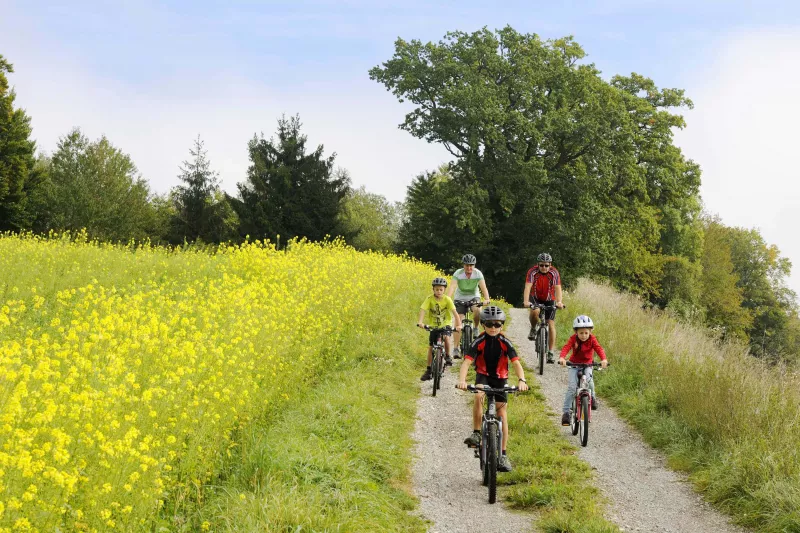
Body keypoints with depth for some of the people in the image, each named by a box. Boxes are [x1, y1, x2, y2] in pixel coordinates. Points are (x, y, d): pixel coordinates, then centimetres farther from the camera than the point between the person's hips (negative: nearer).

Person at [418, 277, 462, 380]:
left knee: (446, 337, -32)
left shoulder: (447, 299, -15)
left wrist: (459, 325, -35)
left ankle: (447, 356, -6)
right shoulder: (429, 299, -13)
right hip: (434, 326, 2)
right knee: (431, 348, 1)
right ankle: (429, 371, 13)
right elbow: (423, 310, -25)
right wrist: (420, 322, -43)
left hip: (446, 325, -2)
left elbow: (454, 312, -21)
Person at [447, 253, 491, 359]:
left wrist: (486, 299, -45)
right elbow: (452, 287, -32)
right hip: (460, 299, -1)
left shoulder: (478, 274, -17)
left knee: (477, 310, -32)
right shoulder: (458, 274, -20)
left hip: (474, 297, 1)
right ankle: (456, 348, -10)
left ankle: (475, 328, -4)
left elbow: (483, 288, -27)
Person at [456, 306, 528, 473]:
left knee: (502, 412, -3)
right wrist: (462, 380, -44)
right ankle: (476, 434, -22)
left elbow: (516, 363, -23)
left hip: (500, 378, 1)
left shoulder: (505, 343, -15)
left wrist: (521, 380, -41)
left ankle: (503, 454, 3)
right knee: (478, 396, -33)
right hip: (483, 375, -1)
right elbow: (467, 362, -26)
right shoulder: (479, 341, -17)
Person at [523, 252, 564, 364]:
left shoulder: (554, 273, -21)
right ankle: (533, 329, -3)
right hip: (535, 298, -1)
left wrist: (559, 302, -48)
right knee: (535, 312, -34)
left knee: (551, 324, -9)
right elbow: (527, 287, -33)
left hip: (549, 300, 1)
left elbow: (558, 288, -30)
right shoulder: (532, 272, -23)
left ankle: (550, 353, -4)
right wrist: (526, 301, -50)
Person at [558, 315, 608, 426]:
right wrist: (562, 358, -51)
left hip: (587, 365, 0)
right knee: (572, 387, -16)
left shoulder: (592, 339, -14)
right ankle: (566, 412, -10)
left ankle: (592, 397, -1)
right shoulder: (573, 339, -15)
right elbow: (566, 348, -29)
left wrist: (603, 359, -49)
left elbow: (599, 349, -28)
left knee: (588, 379, -31)